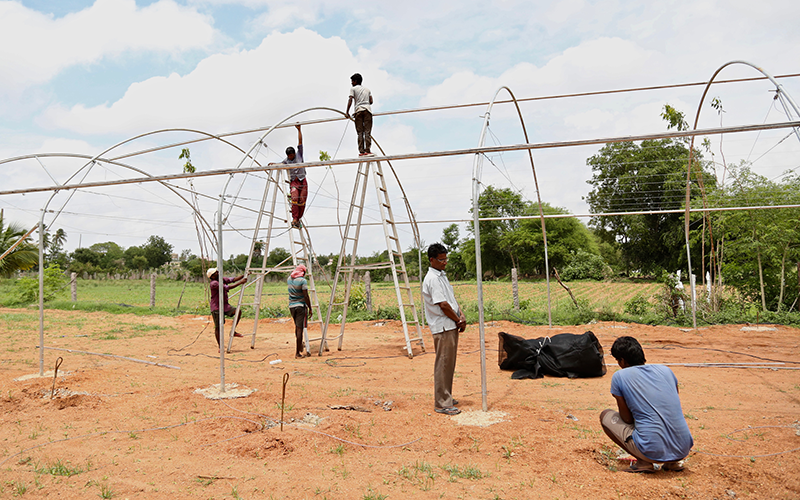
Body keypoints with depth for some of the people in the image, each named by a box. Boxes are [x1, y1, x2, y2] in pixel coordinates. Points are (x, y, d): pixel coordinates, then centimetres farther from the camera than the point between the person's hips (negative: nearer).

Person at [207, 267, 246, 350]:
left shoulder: (222, 280, 5)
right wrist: (240, 282, -26)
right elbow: (228, 287, -27)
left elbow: (233, 280, 3)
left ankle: (233, 332, 2)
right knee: (218, 327, -1)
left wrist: (244, 275, -9)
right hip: (216, 307, -7)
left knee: (238, 312, -11)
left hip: (225, 305, 7)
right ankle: (220, 346, 12)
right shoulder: (213, 284, -21)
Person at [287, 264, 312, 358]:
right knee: (300, 328, -4)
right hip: (301, 306, -6)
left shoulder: (289, 279, 7)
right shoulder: (302, 281, -12)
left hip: (291, 306, 7)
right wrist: (310, 308, -8)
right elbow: (306, 296, -14)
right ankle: (298, 352, -4)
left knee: (297, 327, 18)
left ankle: (300, 348, 27)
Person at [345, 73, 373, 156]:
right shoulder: (367, 89, 24)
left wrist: (347, 112, 1)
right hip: (368, 109, 2)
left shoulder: (353, 88, 12)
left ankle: (361, 151, -11)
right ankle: (367, 150, -14)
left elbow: (350, 100, 0)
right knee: (367, 131, -4)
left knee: (360, 132, -4)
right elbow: (371, 101, 15)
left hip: (358, 110, -2)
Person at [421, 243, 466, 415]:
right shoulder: (432, 278, -15)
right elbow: (443, 305, -19)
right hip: (443, 328, -10)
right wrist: (459, 320, -8)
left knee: (449, 363, 15)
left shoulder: (442, 276, 16)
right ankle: (442, 404, 1)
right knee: (443, 364, -5)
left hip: (451, 326, 10)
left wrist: (462, 316, 3)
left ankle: (446, 398, 26)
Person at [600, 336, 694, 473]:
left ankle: (643, 462, 3)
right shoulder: (665, 370, 10)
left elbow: (627, 419, 4)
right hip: (684, 450, 6)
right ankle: (674, 462, 17)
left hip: (654, 452, -5)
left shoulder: (619, 377, -3)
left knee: (606, 416, 16)